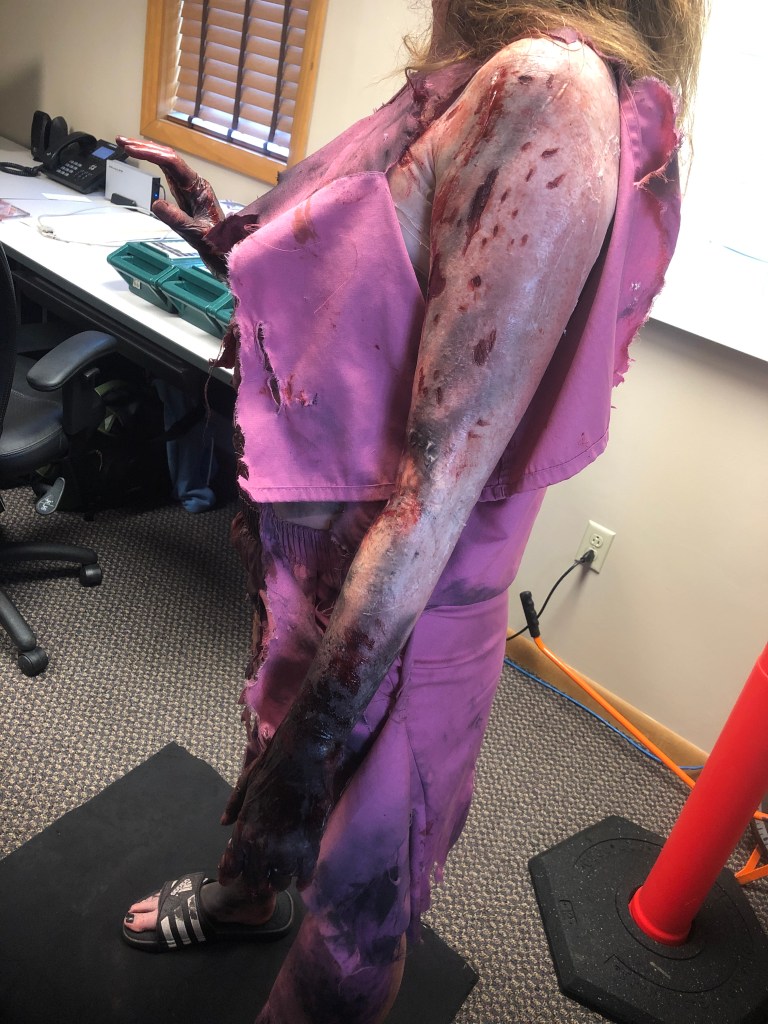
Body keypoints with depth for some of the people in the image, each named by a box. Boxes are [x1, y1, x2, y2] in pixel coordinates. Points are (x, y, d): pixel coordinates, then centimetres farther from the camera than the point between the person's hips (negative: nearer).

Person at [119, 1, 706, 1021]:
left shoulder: (546, 93, -26)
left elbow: (442, 478, -29)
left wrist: (313, 735, -22)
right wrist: (227, 238, 8)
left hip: (383, 619, -9)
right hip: (307, 560, 9)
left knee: (351, 888, 18)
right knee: (274, 722, 34)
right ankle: (243, 896, 66)